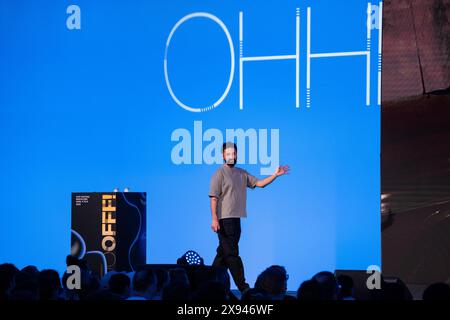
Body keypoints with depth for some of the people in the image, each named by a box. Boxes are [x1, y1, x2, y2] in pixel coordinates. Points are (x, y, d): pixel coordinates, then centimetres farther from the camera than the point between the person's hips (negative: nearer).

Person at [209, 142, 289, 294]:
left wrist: (275, 175, -1)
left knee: (224, 253, 10)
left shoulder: (242, 173, 15)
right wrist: (214, 219, -18)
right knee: (232, 253, -6)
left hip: (236, 218, 7)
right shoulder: (219, 174, -6)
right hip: (224, 219, -7)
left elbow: (259, 183, 12)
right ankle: (243, 287, -6)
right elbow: (213, 198, -10)